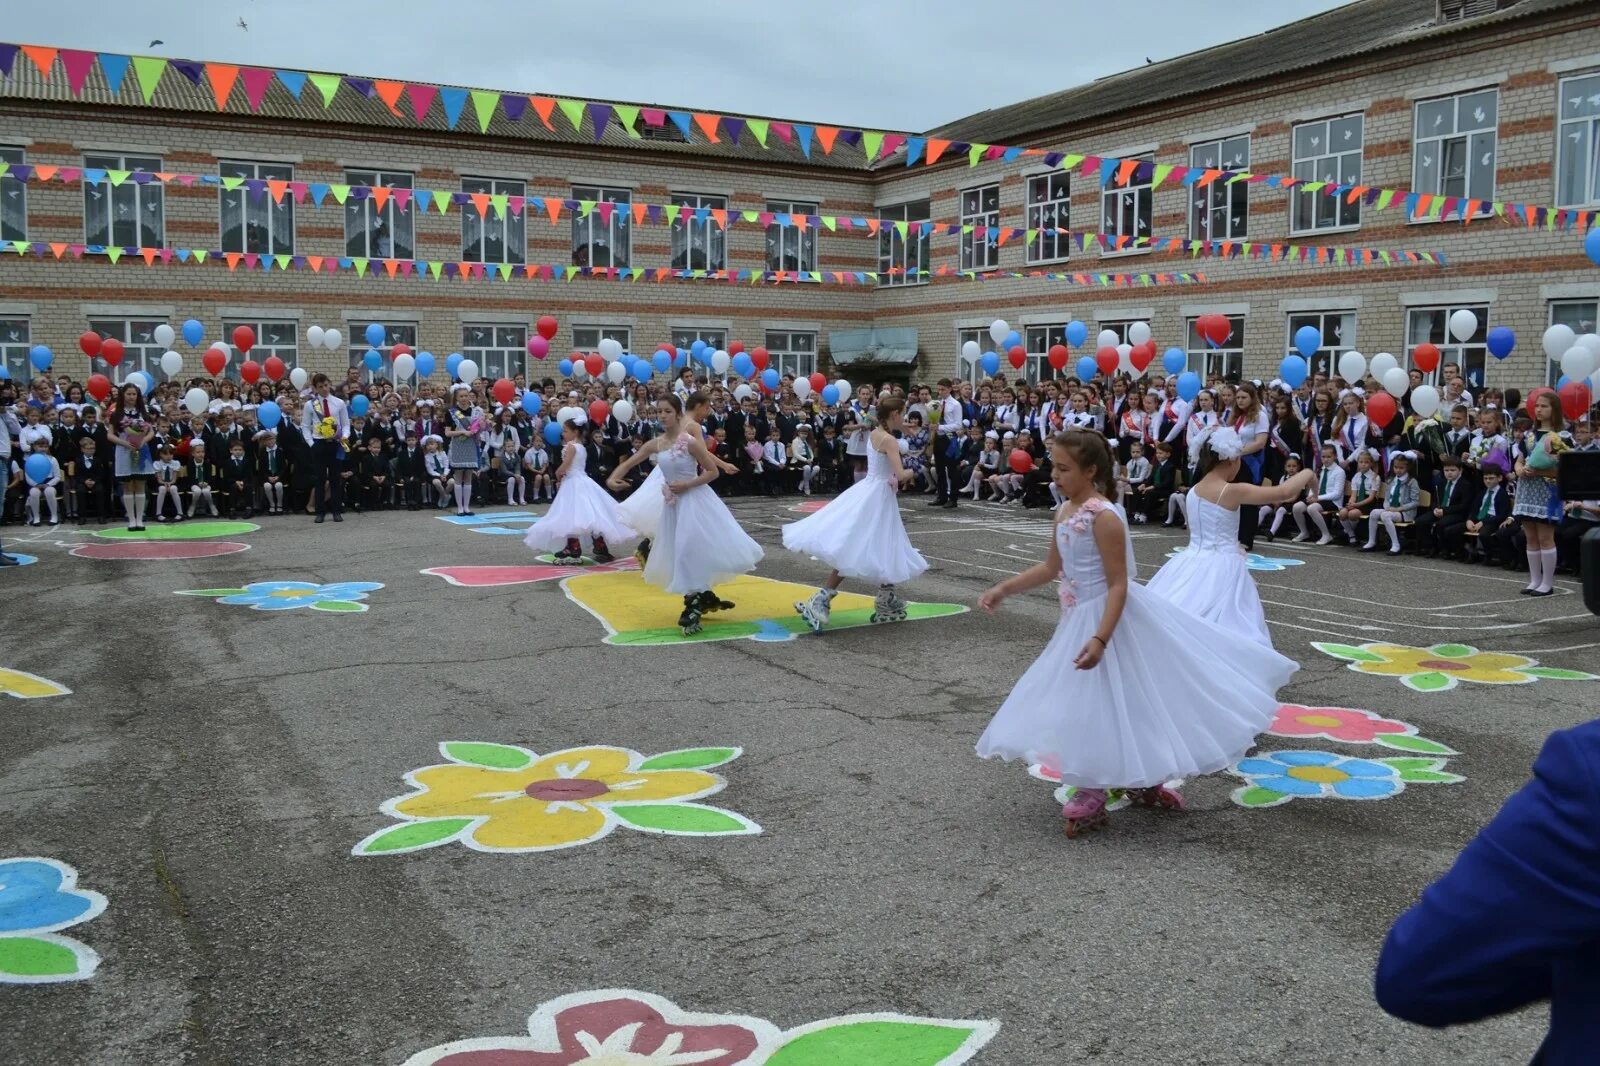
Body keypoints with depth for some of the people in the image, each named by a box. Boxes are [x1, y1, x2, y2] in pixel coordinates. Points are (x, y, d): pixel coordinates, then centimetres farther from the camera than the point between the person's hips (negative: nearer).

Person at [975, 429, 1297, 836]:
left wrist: (1099, 640, -31)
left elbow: (1118, 586, -23)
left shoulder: (1103, 517, -22)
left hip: (1107, 619, -9)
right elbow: (1051, 568, 17)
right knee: (1093, 706, 16)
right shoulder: (1064, 512, 4)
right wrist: (1003, 589, 11)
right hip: (1080, 620, 9)